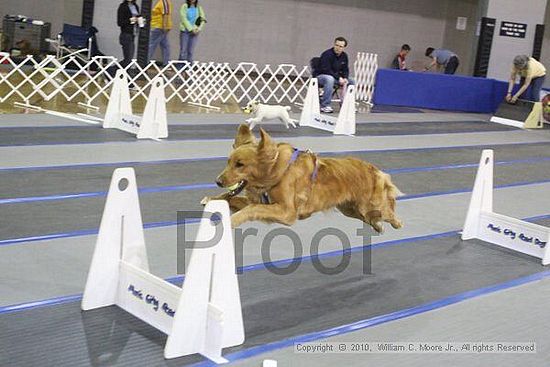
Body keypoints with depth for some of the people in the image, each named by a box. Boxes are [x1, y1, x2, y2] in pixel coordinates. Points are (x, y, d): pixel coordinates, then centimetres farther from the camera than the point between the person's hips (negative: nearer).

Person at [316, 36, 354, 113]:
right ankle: (324, 106, -36)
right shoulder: (327, 54, -19)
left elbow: (345, 69, 9)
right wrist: (338, 78, -27)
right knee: (330, 79, -40)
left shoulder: (344, 56, 5)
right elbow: (326, 70, -25)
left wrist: (345, 78, -13)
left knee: (351, 81, -2)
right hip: (321, 76, -8)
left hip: (336, 76, 8)